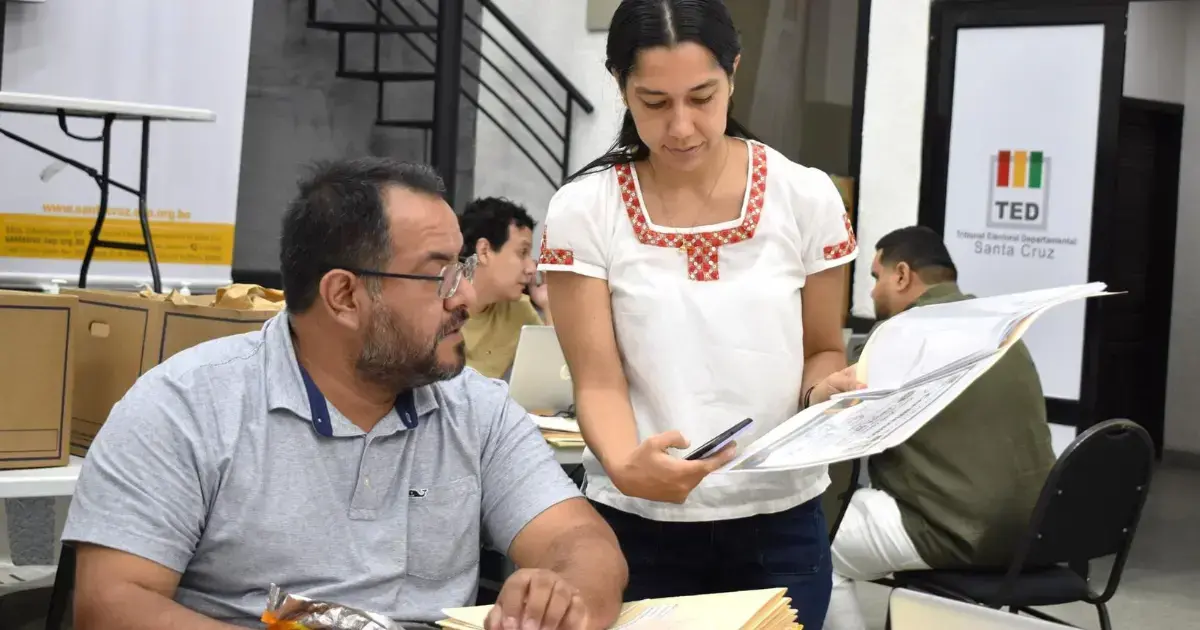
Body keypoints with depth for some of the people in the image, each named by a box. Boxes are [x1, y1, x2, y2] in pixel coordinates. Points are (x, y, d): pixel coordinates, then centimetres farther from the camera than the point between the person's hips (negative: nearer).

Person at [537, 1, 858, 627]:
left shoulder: (806, 197, -3)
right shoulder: (583, 211, -7)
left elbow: (823, 350, 7)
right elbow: (599, 381, -10)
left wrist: (824, 392, -15)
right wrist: (625, 466, -31)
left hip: (781, 522, 1)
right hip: (639, 525, -1)